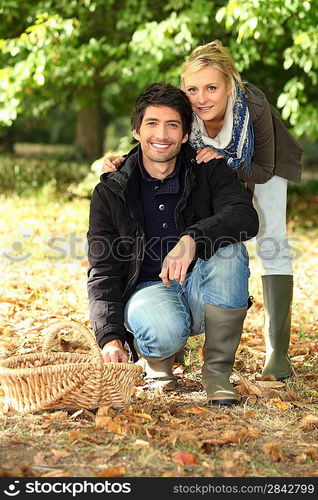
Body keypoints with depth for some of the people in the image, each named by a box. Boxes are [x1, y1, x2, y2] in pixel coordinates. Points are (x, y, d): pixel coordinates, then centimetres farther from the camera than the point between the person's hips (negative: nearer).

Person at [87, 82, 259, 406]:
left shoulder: (208, 171, -2)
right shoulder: (111, 192, -2)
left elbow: (246, 216, -21)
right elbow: (102, 271, -4)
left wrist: (193, 239, -40)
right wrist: (110, 337, -19)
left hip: (202, 290, 2)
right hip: (147, 289, -2)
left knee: (228, 248, -30)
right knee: (165, 331, -37)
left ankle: (217, 371, -18)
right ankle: (155, 360, 4)